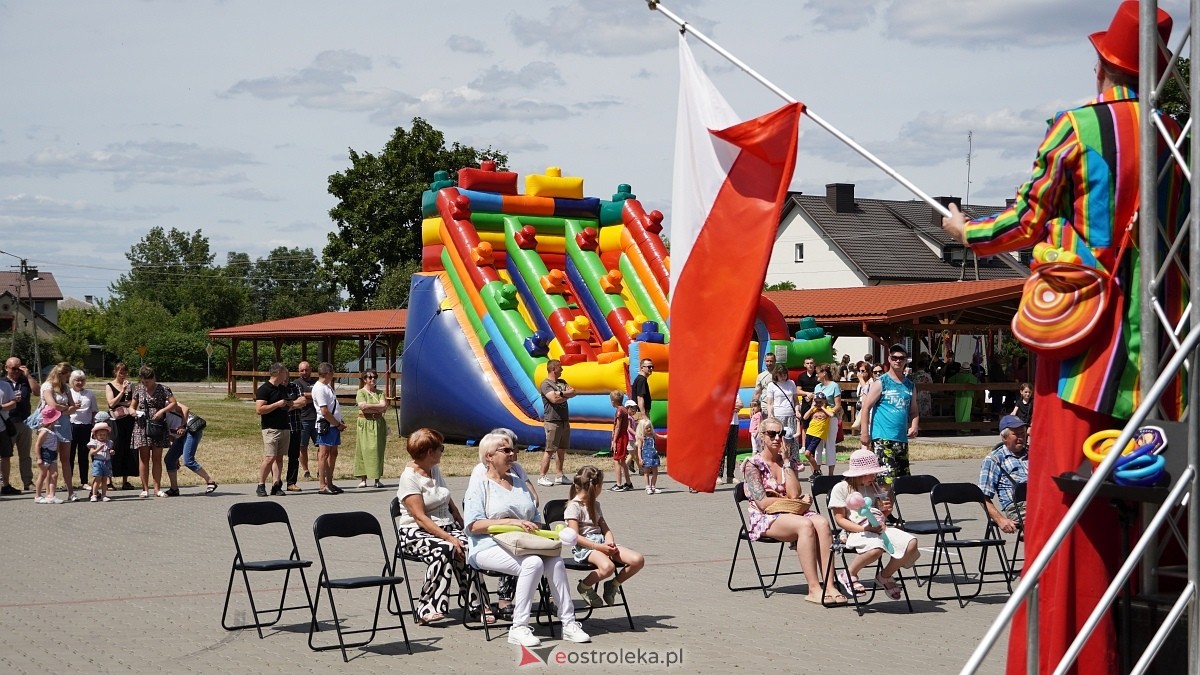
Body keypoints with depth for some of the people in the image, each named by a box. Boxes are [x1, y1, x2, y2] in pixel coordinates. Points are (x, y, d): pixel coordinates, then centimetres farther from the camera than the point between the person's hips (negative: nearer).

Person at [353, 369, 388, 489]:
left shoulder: (379, 393, 12)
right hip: (365, 423, -3)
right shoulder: (361, 392, 1)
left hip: (378, 423, 3)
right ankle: (363, 479, -3)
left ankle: (377, 479, 1)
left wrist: (370, 407, -10)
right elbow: (363, 406, -16)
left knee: (378, 450, 0)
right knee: (364, 449, -5)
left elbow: (384, 407, -1)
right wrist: (378, 407, -7)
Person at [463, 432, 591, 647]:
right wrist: (511, 522, -18)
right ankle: (519, 628, -30)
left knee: (555, 561, -24)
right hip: (489, 547, -6)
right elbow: (474, 525, -10)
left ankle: (569, 624, -23)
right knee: (533, 563, -33)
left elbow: (535, 518, 27)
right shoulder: (480, 484, 3)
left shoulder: (518, 483, 24)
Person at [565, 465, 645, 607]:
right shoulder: (573, 507, -5)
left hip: (601, 543, 8)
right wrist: (599, 547, -21)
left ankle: (613, 585, 7)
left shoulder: (595, 504, 22)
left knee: (638, 560, -13)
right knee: (607, 566, -39)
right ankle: (584, 586, -10)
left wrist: (610, 542, -6)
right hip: (583, 548, -8)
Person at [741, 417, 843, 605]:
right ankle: (814, 588, -38)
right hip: (765, 519, -5)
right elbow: (762, 502, -10)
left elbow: (794, 494, -3)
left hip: (790, 513, 5)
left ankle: (829, 586, -37)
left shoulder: (789, 462, 15)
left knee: (822, 522, -28)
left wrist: (786, 461, -1)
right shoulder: (753, 464, 0)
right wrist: (789, 501, -3)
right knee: (805, 524, -34)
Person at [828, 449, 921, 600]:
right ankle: (848, 574, -12)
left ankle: (885, 576, 2)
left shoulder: (874, 488, 24)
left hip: (880, 528, 7)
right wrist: (864, 529, -17)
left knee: (911, 543, -20)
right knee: (876, 548, -41)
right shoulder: (841, 489, 3)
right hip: (856, 530, -6)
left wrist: (886, 509, 7)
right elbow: (839, 519, -5)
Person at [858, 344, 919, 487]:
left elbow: (914, 412, 22)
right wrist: (865, 433, -12)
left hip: (902, 439, 7)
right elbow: (866, 407, -5)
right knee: (887, 477, -16)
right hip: (882, 438, -7)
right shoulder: (881, 383, -2)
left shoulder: (909, 385, 15)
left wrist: (914, 427, 1)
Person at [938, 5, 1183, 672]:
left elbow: (1026, 223, 1)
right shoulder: (1176, 137, 8)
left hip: (1084, 341, -5)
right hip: (1156, 339, 5)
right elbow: (1180, 236, 17)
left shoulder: (1076, 129, -5)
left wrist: (966, 230, 20)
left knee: (1066, 492, -4)